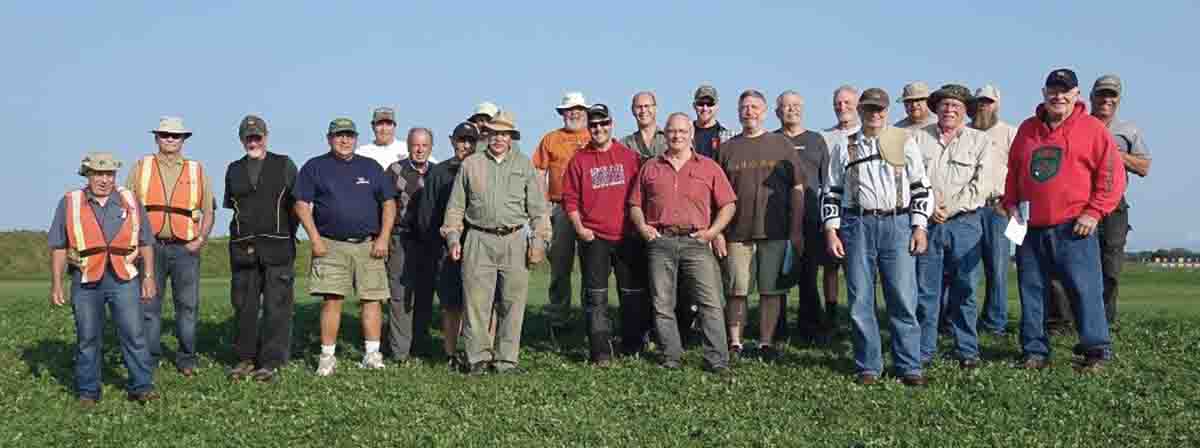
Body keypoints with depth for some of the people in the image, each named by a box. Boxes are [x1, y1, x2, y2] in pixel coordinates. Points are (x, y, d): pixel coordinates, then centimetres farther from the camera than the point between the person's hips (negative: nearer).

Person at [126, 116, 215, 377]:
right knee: (148, 305, 2)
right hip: (150, 247, 0)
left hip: (185, 248, 0)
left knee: (188, 306, 2)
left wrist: (201, 240, -1)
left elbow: (208, 211, 12)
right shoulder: (141, 168, 9)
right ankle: (149, 360, 11)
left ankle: (187, 360, 12)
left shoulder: (197, 171, 10)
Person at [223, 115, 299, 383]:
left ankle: (270, 362, 2)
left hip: (278, 248, -3)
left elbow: (297, 204, 7)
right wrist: (243, 233, 11)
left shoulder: (284, 165, 6)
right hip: (243, 249, 3)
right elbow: (231, 206, 20)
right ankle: (245, 358, 16)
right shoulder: (234, 170, 15)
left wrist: (286, 235, 4)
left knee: (276, 307, -4)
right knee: (244, 306, 5)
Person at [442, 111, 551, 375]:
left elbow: (538, 207, 10)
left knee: (513, 303, 1)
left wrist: (539, 239, 1)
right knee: (477, 302, -4)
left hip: (514, 241, 1)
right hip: (479, 240, 0)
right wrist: (453, 237, 5)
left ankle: (506, 359, 9)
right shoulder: (471, 165, 11)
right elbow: (456, 205, 13)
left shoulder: (524, 165, 12)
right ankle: (478, 358, 4)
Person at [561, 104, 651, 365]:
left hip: (628, 237, 1)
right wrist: (579, 228, -5)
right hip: (593, 238, -1)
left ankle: (633, 347, 18)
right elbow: (570, 199, 6)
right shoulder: (579, 160, 6)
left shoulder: (630, 157, 7)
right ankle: (600, 352, 1)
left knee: (634, 294, 6)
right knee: (596, 297, -2)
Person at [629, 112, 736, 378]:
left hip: (696, 242, -2)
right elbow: (635, 204, 17)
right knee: (662, 304, 4)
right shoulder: (650, 168, 16)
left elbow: (728, 204, 8)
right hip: (659, 242, 2)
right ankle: (671, 357, 13)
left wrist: (712, 231, -3)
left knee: (711, 303, -8)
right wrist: (642, 227, 0)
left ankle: (717, 361, -6)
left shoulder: (709, 167, 11)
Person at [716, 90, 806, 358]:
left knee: (771, 291, 2)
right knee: (736, 291, 2)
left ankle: (766, 343, 12)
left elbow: (797, 190, 6)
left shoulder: (782, 145, 8)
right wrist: (717, 231, 0)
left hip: (775, 233, 0)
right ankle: (735, 344, 13)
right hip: (736, 233, 0)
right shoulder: (728, 148, 10)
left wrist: (797, 230, -1)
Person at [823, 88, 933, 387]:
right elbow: (832, 192, 12)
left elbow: (920, 187, 7)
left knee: (903, 299, -3)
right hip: (857, 225, 1)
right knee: (860, 300, 2)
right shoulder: (843, 148, 12)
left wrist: (919, 227, -1)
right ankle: (868, 367, 12)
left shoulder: (905, 142, 9)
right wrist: (831, 231, 2)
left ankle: (909, 367, 5)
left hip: (898, 224, -1)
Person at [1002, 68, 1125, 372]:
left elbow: (1111, 174, -3)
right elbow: (1012, 172, 21)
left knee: (1084, 289, -6)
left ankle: (1096, 350, 3)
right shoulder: (1027, 129, 14)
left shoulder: (1092, 128, 0)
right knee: (1031, 290, 6)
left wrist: (1094, 212, -10)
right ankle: (1034, 351, 14)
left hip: (1074, 229, -4)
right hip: (1031, 228, 5)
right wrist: (1010, 203, 7)